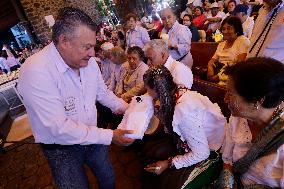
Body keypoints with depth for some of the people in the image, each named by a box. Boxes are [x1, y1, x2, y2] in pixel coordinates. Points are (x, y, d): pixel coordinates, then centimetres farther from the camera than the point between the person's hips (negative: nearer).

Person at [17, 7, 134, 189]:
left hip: (92, 136, 6)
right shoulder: (36, 71, -31)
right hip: (62, 148, -5)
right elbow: (59, 128, -32)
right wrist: (109, 136, -29)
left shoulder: (88, 61, -9)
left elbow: (103, 92, 6)